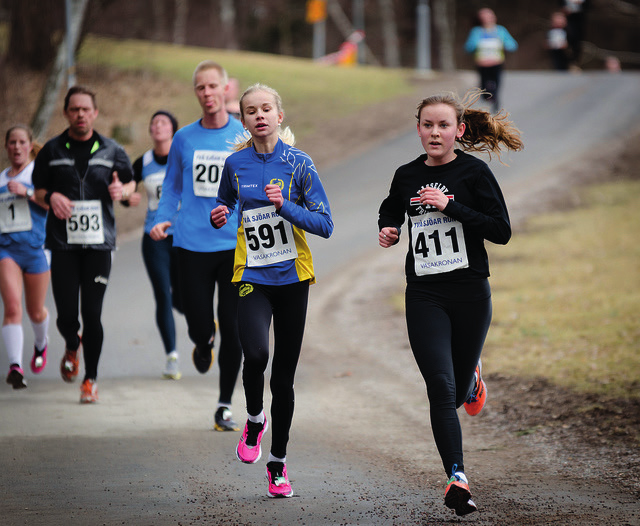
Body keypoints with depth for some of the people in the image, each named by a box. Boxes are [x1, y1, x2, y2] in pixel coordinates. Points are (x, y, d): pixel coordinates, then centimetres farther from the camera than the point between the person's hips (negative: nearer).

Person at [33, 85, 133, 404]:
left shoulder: (111, 151, 7)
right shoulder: (52, 151, 7)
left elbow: (128, 182, 19)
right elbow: (38, 191, 13)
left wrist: (120, 191, -5)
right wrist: (51, 197, -9)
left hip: (99, 243, 0)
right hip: (63, 244, 0)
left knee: (92, 315, -6)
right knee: (67, 316, -3)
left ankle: (91, 378, 9)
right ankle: (72, 347, 33)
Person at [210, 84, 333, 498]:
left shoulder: (298, 164, -4)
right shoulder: (236, 164, 3)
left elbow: (325, 224, -6)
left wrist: (284, 205, -19)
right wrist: (222, 217, 0)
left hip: (291, 277, 0)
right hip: (252, 277, 0)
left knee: (284, 376, 4)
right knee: (256, 354, -25)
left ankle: (278, 464, 19)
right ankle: (255, 420, 5)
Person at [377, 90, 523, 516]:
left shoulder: (474, 172, -5)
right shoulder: (407, 176, 6)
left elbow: (501, 231, -11)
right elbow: (390, 211, 27)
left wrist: (450, 207, -19)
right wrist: (387, 231, 4)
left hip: (470, 293, -2)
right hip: (424, 296, 2)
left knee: (455, 394, 10)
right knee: (441, 389, -12)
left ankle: (471, 376, 47)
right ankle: (457, 478, -13)